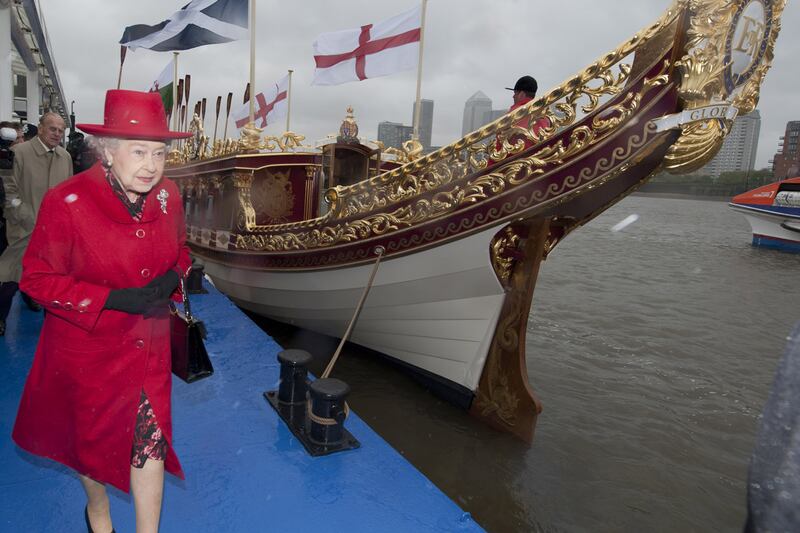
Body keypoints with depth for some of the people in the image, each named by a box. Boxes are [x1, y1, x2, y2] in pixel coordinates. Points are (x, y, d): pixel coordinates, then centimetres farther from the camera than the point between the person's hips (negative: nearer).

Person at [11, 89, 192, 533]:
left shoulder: (167, 196, -8)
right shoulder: (66, 202, -21)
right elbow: (36, 278, -15)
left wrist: (172, 278, -13)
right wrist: (113, 299, -25)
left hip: (149, 347, 3)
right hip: (87, 350, -2)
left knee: (151, 441, 7)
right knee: (92, 438, 22)